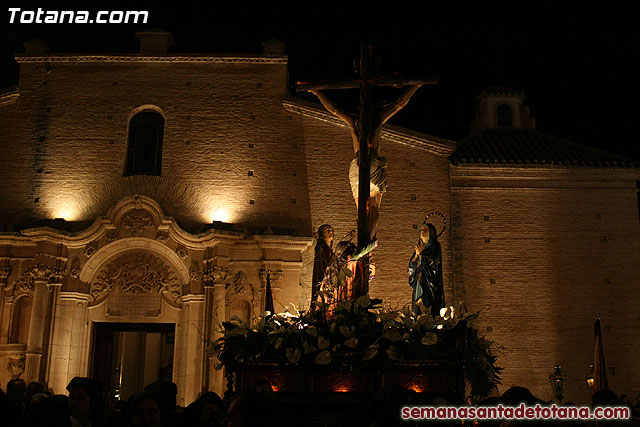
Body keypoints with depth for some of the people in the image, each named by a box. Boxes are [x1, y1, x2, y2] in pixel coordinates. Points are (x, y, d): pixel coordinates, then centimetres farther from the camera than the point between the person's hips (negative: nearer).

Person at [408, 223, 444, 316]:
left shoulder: (435, 246, 1)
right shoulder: (418, 247, 18)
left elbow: (434, 262, -12)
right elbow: (411, 265, 14)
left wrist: (422, 253, -8)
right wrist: (417, 254, -3)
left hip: (430, 280, -6)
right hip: (419, 282, 6)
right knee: (418, 305, -1)